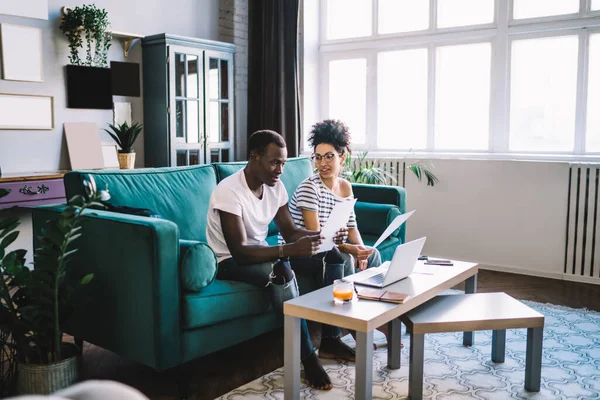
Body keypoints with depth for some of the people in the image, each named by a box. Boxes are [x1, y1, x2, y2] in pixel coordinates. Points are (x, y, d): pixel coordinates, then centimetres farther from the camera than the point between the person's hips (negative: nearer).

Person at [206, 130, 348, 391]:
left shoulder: (275, 186, -5)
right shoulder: (228, 191, -27)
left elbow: (290, 231, 0)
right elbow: (240, 252, -33)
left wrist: (325, 235, -20)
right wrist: (290, 250, -44)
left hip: (261, 252, 8)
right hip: (229, 260, -7)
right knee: (281, 272, -35)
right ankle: (308, 357, -23)